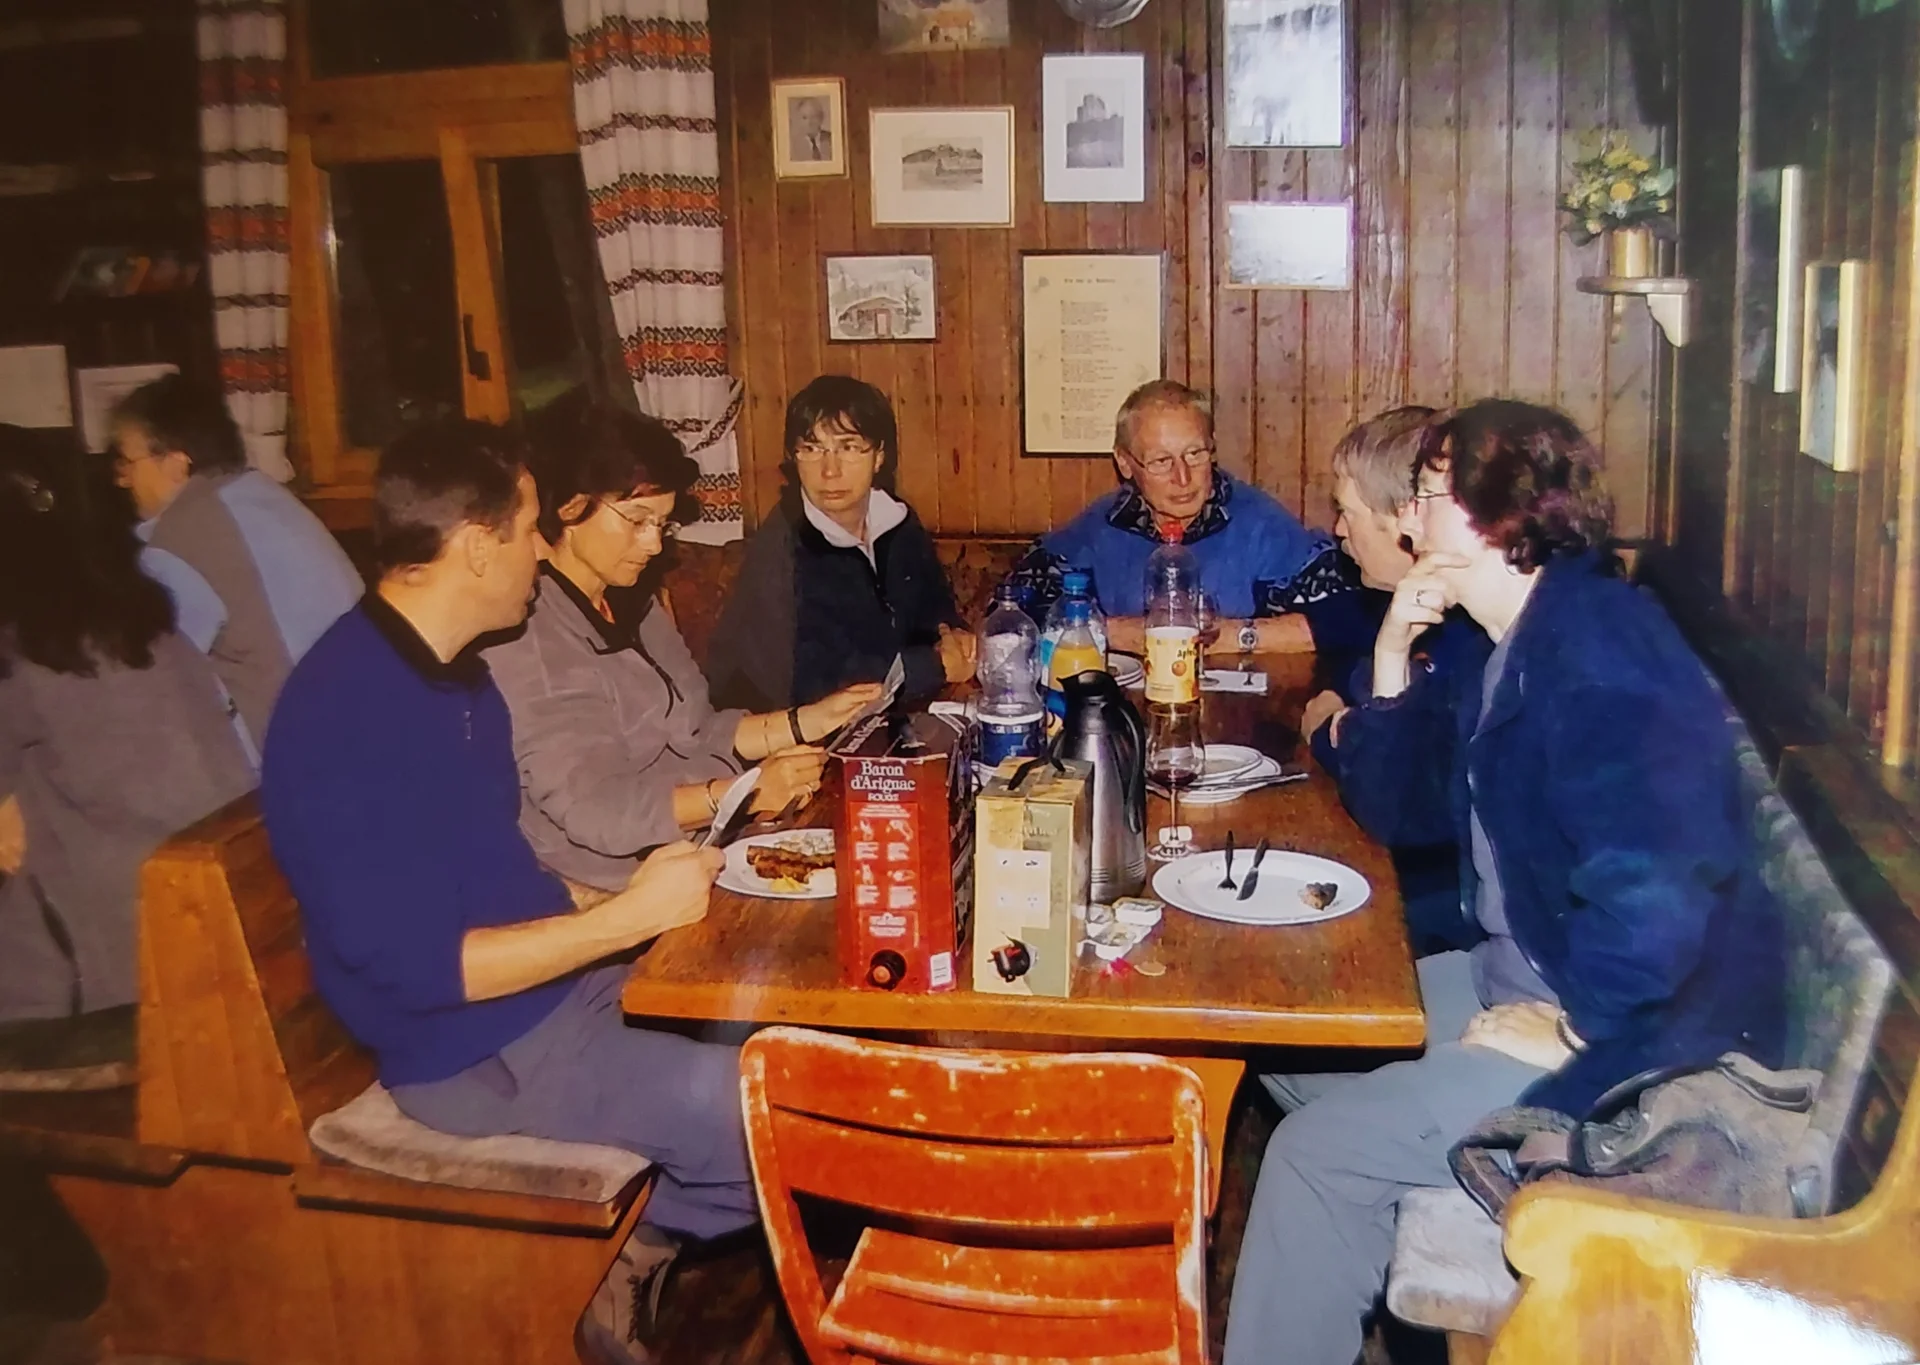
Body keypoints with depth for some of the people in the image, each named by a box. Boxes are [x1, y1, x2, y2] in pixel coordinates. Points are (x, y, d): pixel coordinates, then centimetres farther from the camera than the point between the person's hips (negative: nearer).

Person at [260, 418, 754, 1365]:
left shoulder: (452, 671, 6)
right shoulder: (344, 716, -24)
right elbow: (419, 967, -25)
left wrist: (632, 890, 5)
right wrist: (628, 914, -22)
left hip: (557, 981, 9)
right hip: (476, 1052, -9)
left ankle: (647, 1247, 10)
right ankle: (646, 1252, 10)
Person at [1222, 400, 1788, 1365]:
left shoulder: (1598, 656, -24)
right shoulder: (1508, 650, 9)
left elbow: (1655, 899, -34)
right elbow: (1405, 815, 13)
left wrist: (1568, 1029, -21)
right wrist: (1392, 666, 0)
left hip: (1641, 1032, -11)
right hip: (1523, 975, 11)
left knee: (1322, 1149, -17)